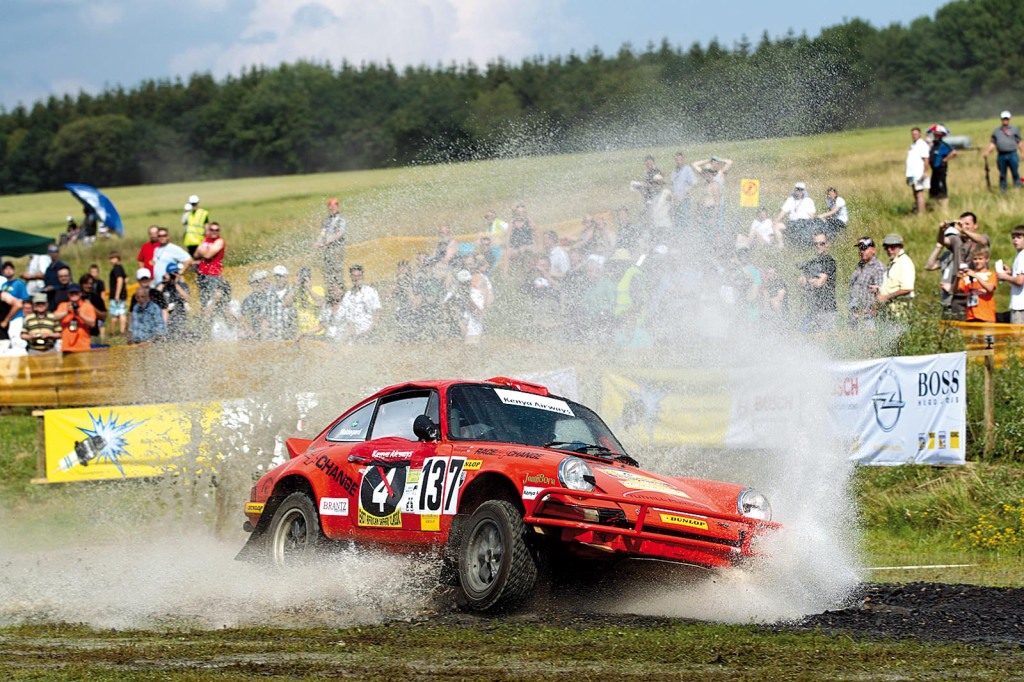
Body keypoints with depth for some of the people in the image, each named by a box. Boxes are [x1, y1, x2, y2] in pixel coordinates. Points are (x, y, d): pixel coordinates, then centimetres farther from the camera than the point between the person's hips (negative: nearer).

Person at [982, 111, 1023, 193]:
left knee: (1015, 173, -4)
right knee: (1002, 175, 6)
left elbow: (1019, 142, 10)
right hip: (1001, 155, 2)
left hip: (1012, 154, -2)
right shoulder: (996, 131, 15)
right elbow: (993, 143, 13)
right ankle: (1003, 191, 12)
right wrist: (987, 152, -1)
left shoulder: (1014, 129, 10)